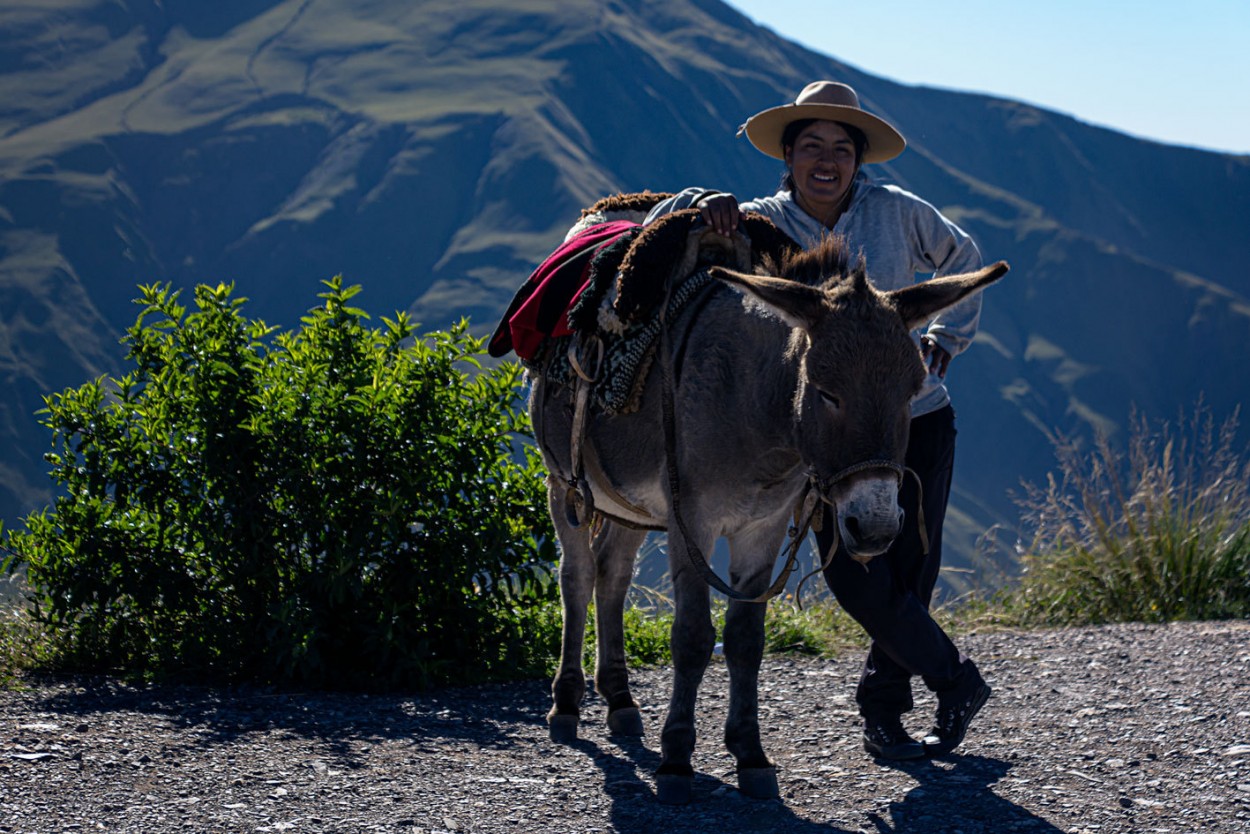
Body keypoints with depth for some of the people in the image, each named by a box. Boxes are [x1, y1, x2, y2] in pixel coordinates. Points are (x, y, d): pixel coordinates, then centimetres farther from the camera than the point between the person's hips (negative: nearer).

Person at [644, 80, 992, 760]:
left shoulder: (896, 212, -2)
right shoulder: (763, 225, -4)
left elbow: (961, 259, 16)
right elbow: (659, 229, -9)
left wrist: (948, 336, 6)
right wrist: (703, 205, -29)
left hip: (916, 419, 0)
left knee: (907, 570, -1)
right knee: (855, 576, -9)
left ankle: (883, 713, 18)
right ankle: (956, 683, 12)